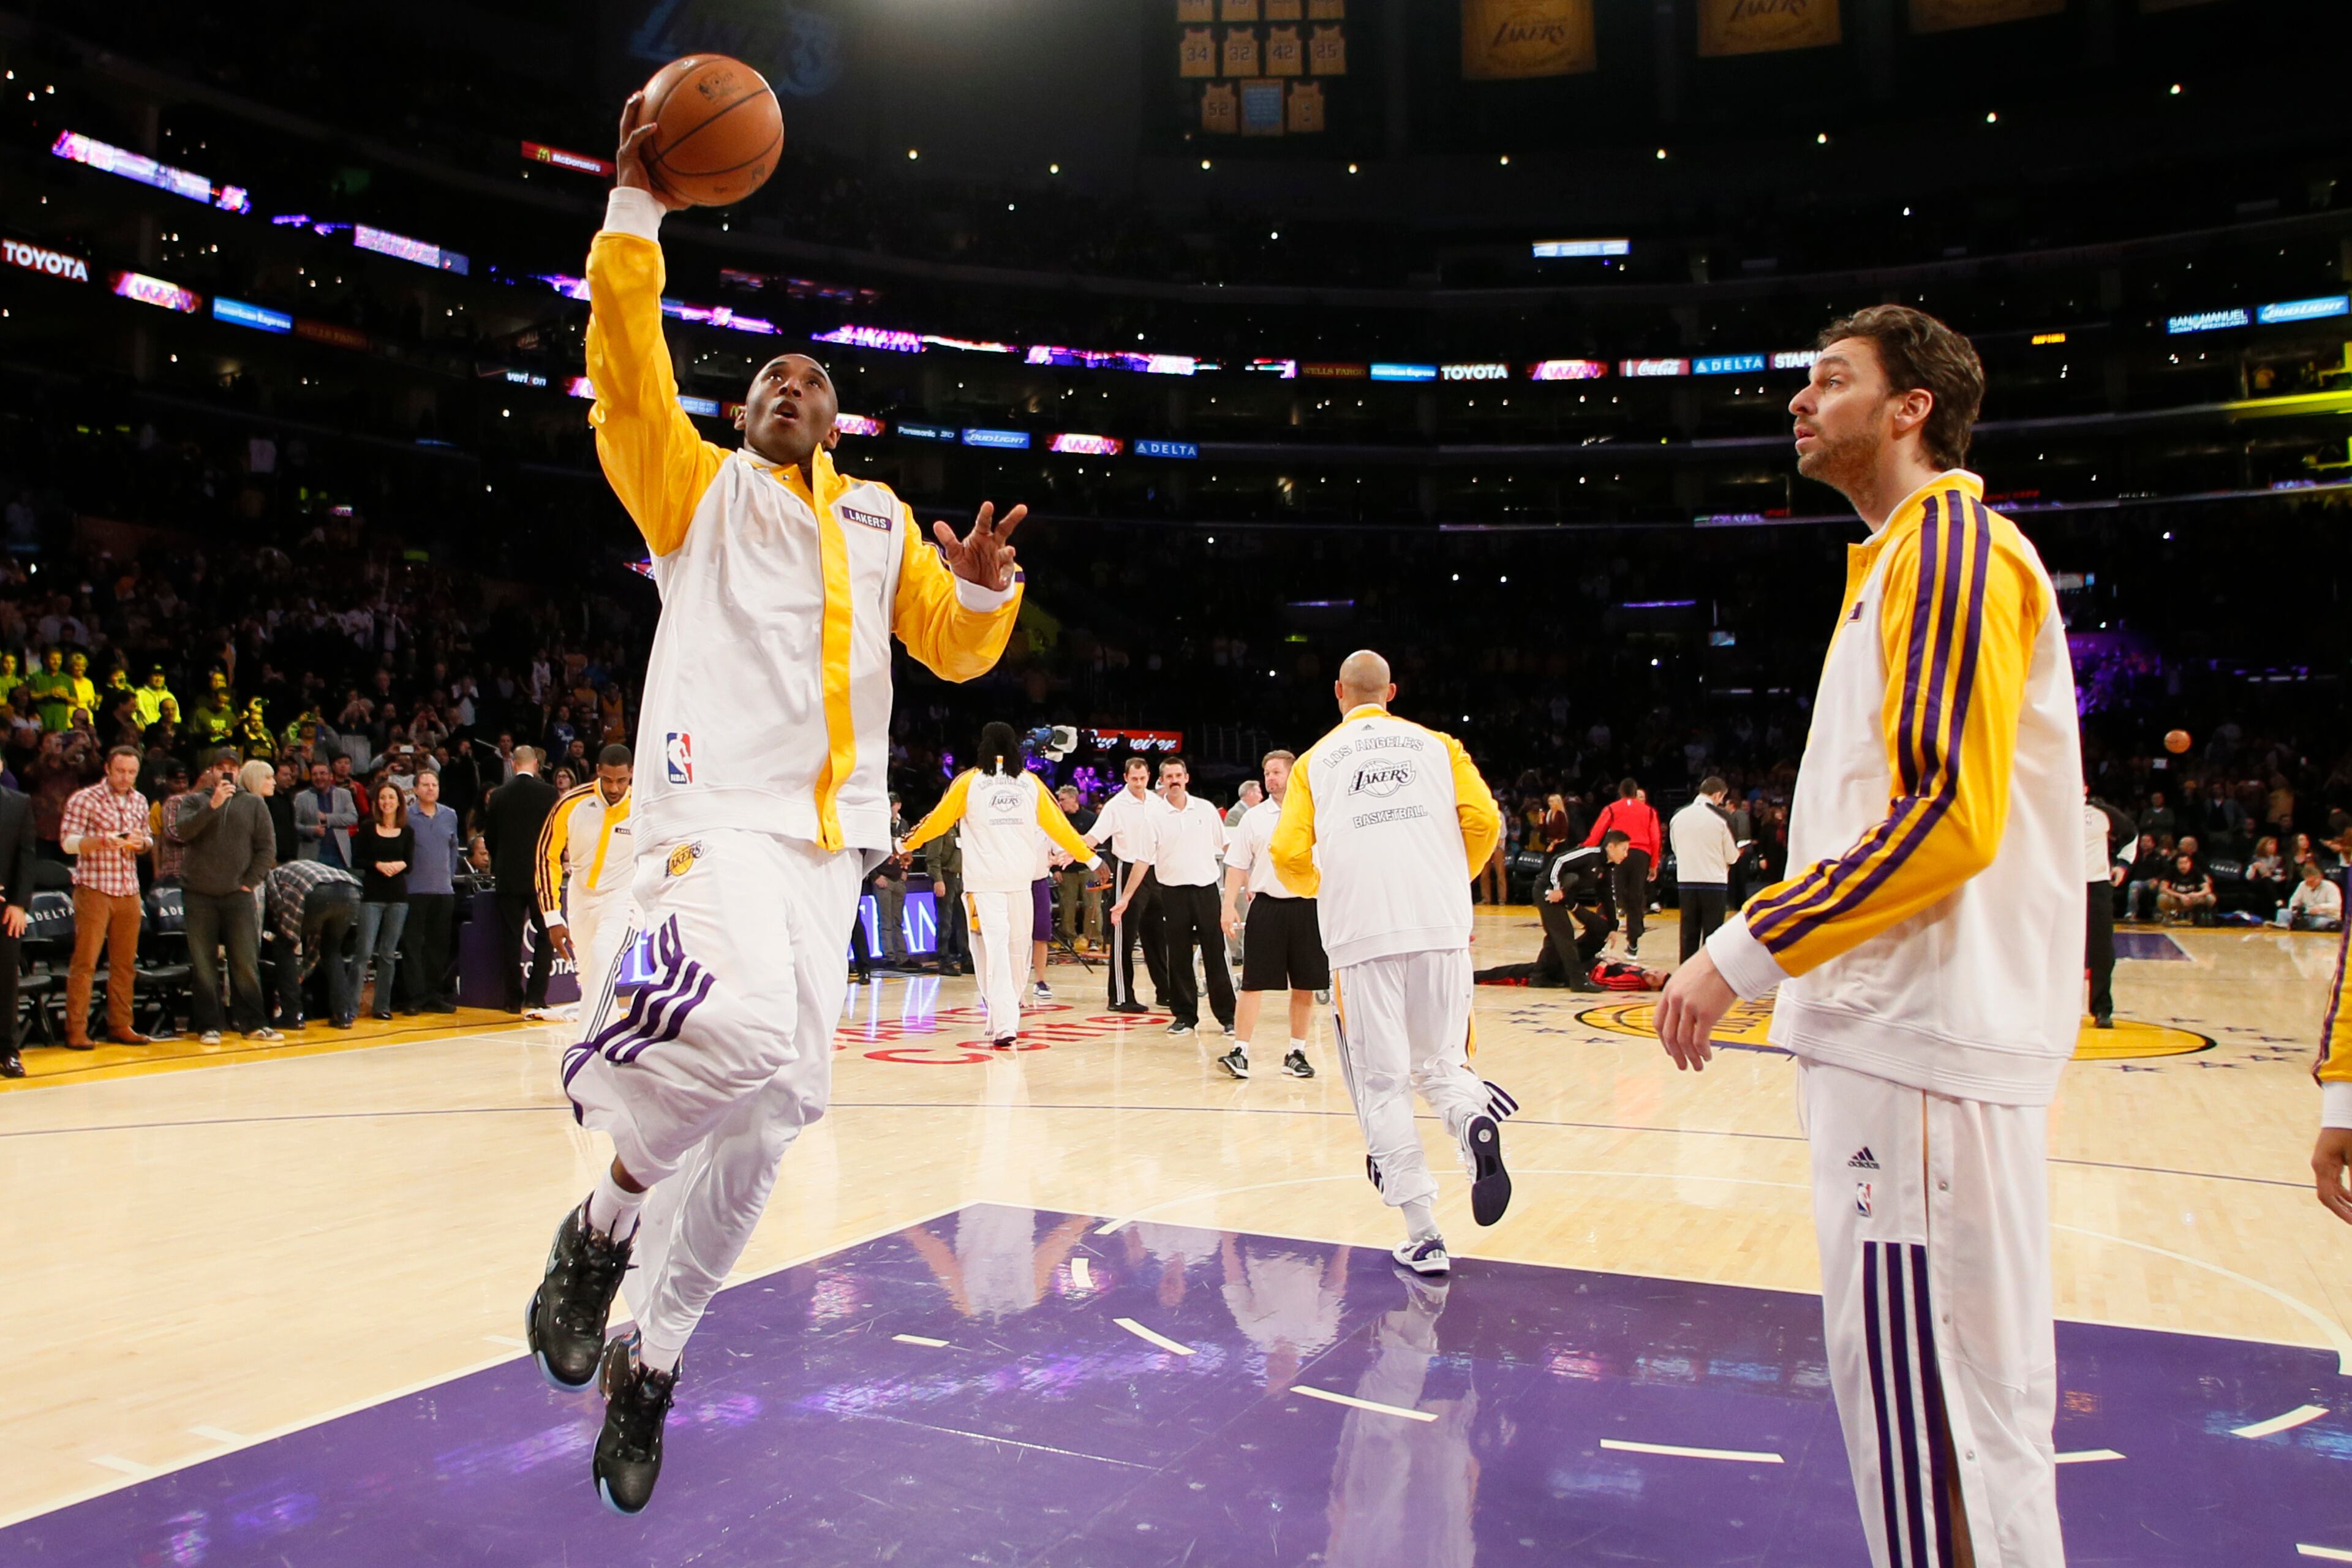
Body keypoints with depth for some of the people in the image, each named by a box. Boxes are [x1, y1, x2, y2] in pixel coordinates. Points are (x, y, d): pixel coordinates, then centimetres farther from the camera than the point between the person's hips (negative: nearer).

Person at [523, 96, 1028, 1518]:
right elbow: (629, 381, -2)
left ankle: (655, 1356, 18)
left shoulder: (880, 519, 24)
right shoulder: (699, 485, 15)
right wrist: (635, 215, -9)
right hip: (718, 804, -4)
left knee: (779, 1100, 1)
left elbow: (955, 650, 18)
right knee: (744, 1026, -30)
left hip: (831, 831, 4)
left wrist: (989, 593, -4)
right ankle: (607, 1224, 0)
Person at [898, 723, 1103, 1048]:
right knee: (1017, 948, 13)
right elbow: (1058, 824, 7)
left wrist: (907, 844, 24)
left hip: (983, 880, -2)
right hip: (1021, 878, 2)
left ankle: (1004, 1025, -14)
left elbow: (939, 819, 7)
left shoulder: (969, 781, 0)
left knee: (994, 949, -5)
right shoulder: (1030, 782, 6)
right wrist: (1090, 858, 16)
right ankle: (1006, 1018, 24)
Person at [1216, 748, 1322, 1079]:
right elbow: (1237, 865, 6)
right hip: (1266, 906, 0)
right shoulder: (1253, 817, 5)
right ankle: (1240, 1053, 0)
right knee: (1253, 984, -3)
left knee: (1305, 987, 6)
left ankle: (1296, 1053, 18)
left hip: (1307, 907, 0)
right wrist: (1230, 906, -3)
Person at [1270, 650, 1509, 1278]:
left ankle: (1423, 1236, 1)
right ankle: (1475, 1121, -18)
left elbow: (1289, 856, 3)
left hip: (1361, 935, -1)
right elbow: (1484, 821, 3)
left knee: (1383, 1083, 5)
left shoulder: (1316, 760, 14)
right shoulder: (1435, 745, 16)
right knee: (1440, 1063, 16)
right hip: (1440, 927, 2)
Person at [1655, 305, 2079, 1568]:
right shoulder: (1907, 557, 21)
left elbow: (1946, 817, -20)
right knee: (1947, 1403, 18)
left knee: (1935, 1415, -5)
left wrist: (1745, 954, -17)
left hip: (1924, 1047, -10)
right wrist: (1767, 952, 19)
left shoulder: (1949, 543, -10)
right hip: (1898, 1030, 10)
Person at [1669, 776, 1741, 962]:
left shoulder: (1678, 816, 1)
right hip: (1714, 882, -3)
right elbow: (1732, 856, -3)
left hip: (1686, 882, 3)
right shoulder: (1721, 816, -9)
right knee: (1712, 933, 4)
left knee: (1688, 933, 11)